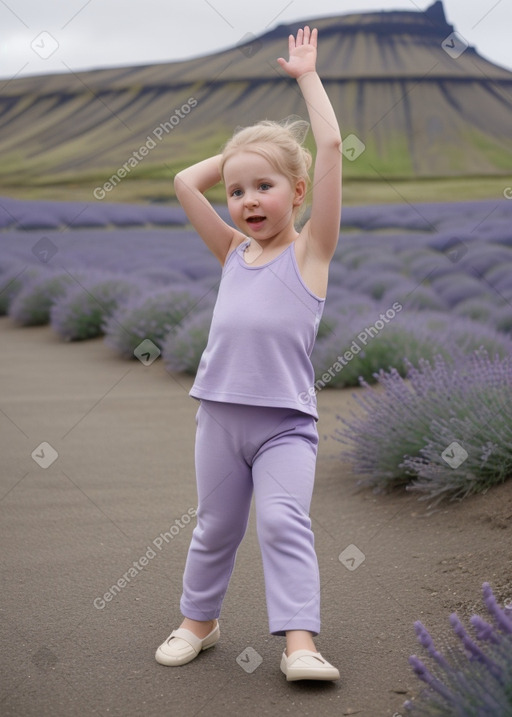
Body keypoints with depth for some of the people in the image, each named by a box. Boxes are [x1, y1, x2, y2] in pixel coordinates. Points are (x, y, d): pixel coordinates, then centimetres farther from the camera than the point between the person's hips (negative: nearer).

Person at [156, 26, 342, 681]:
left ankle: (299, 641, -11)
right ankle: (198, 620, 30)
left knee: (284, 523, -14)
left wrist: (306, 75, 2)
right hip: (220, 412, 4)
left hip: (285, 419, -4)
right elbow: (186, 182, 12)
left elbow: (331, 146, -7)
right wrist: (240, 149, 14)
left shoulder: (310, 248, -1)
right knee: (215, 527, 14)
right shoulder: (234, 253, 11)